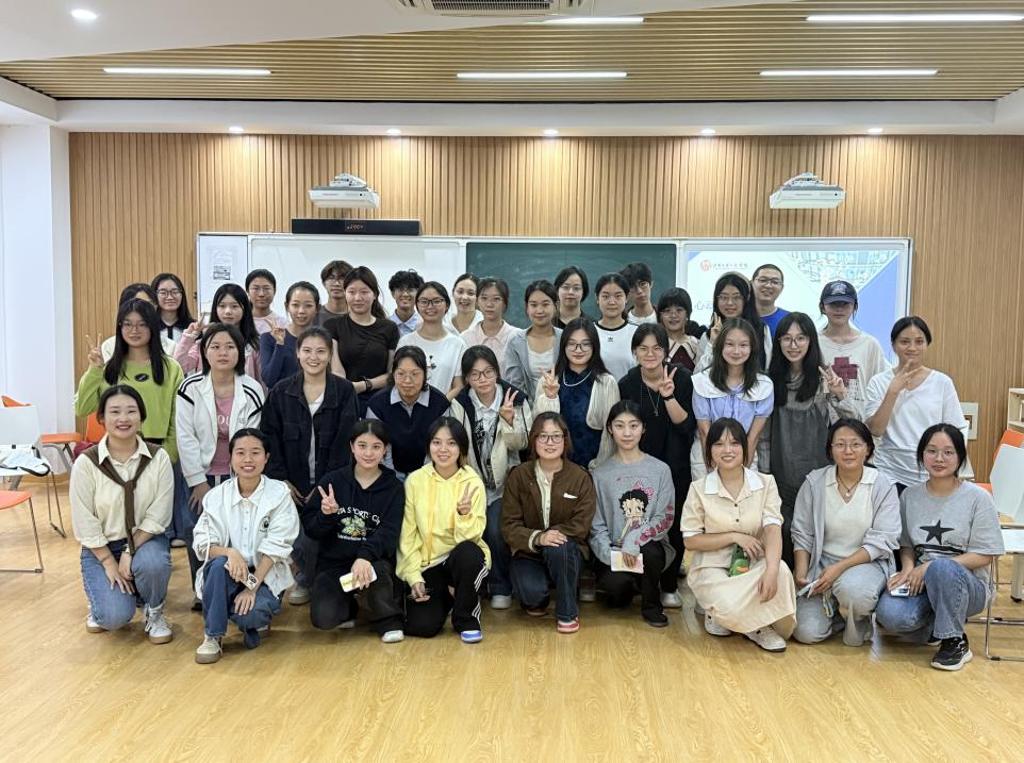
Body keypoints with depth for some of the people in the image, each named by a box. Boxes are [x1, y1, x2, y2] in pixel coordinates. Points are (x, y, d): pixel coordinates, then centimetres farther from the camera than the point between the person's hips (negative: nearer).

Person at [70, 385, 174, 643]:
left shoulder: (159, 458, -11)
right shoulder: (86, 463, -13)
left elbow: (157, 517, -11)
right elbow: (85, 524, -11)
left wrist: (130, 553, -19)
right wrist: (109, 564, -13)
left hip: (145, 540, 1)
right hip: (102, 546, -1)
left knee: (153, 563, -35)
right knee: (115, 616, -20)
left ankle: (154, 612, -1)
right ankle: (101, 594, 18)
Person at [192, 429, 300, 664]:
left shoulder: (280, 494, -8)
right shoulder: (216, 496, -2)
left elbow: (275, 548, -13)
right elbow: (202, 544, -8)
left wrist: (252, 587, -22)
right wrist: (229, 552, -30)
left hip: (266, 574, -2)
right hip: (229, 573, 2)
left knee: (249, 614, -31)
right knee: (219, 564, -32)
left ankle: (252, 622, 9)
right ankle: (212, 636, -13)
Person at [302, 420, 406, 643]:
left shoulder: (394, 488, 0)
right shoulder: (332, 481, 2)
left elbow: (389, 533, -14)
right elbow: (309, 528, 3)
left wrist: (365, 556, -33)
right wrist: (326, 515, -19)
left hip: (374, 560, -1)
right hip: (333, 563, 1)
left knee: (373, 572, -35)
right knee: (323, 618, -22)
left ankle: (388, 620, -4)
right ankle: (346, 605, 16)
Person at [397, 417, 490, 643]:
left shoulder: (472, 482, -9)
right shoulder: (415, 480, -5)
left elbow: (469, 538, -15)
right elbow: (408, 534, -2)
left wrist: (464, 513, -33)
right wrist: (414, 576, -8)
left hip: (461, 558, -1)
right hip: (426, 564, 1)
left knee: (469, 551, -36)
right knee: (422, 626, -19)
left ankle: (467, 620, -9)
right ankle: (445, 597, 18)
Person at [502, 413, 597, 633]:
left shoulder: (580, 477, -4)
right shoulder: (519, 475, -3)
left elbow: (582, 523, -8)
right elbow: (509, 525, -7)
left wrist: (556, 533, -26)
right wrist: (537, 538, -26)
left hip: (567, 551, 0)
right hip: (528, 552, 0)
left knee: (558, 547, -36)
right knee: (531, 591, -30)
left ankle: (567, 613, -12)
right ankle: (537, 599, 12)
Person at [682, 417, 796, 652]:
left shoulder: (765, 483, -1)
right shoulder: (699, 488, -4)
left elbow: (773, 529, -15)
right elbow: (690, 540, -4)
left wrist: (771, 570, -33)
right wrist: (735, 537, -15)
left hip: (753, 564, 2)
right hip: (713, 567, -2)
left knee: (781, 571, -33)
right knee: (731, 606, -34)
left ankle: (758, 626, -7)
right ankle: (716, 612, 4)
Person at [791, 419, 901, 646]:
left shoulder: (883, 486, -5)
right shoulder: (814, 482, 0)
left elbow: (881, 541, -11)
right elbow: (802, 534, 5)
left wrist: (840, 568, -20)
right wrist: (801, 571, -11)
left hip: (867, 562, -1)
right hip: (822, 561, 2)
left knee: (853, 589, -38)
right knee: (806, 632, -16)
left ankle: (861, 622, 0)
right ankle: (836, 610, 19)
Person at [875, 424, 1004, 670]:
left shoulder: (977, 498, -5)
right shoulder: (910, 495, 7)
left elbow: (984, 556, -7)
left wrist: (930, 567, -17)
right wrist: (908, 567, -8)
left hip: (967, 583, -3)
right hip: (920, 580, 3)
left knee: (942, 569, -40)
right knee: (889, 614, -30)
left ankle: (956, 642, -14)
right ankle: (938, 627, 5)